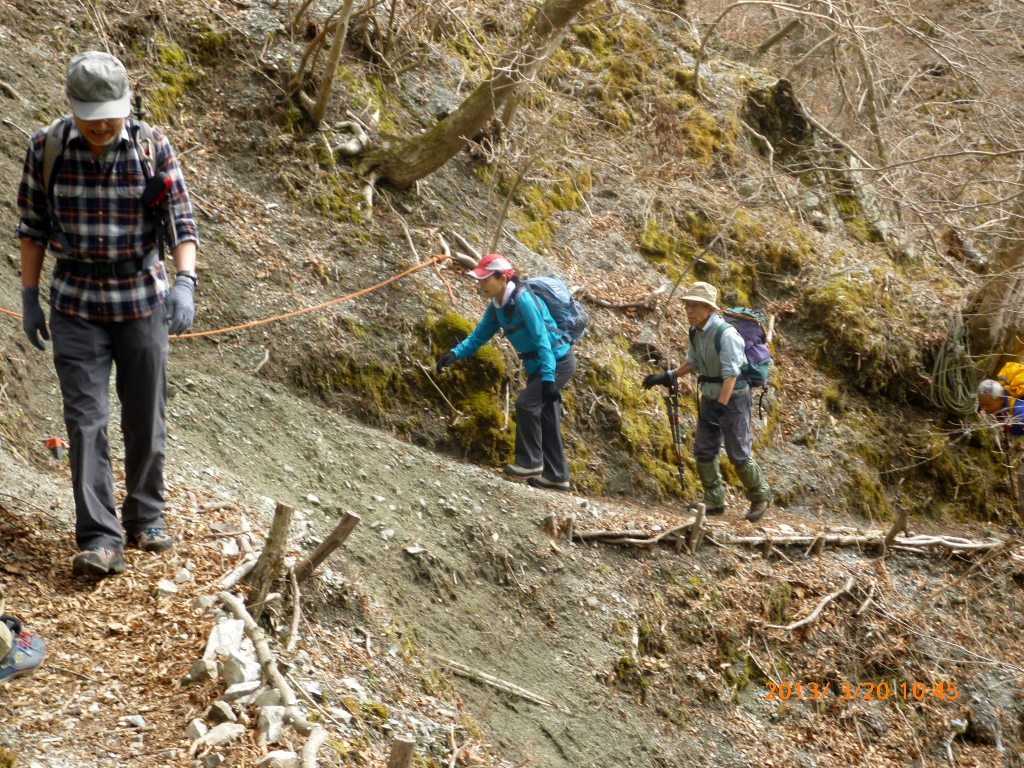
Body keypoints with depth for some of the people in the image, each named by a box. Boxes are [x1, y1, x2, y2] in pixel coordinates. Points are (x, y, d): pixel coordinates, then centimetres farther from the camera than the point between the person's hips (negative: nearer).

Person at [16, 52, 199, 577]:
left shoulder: (153, 148, -9)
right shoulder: (47, 149, -7)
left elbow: (181, 223, -11)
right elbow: (33, 226, 3)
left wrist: (184, 283, -27)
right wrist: (29, 298, 3)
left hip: (142, 300, 0)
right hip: (76, 303, 0)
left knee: (145, 421, 8)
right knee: (85, 420, -9)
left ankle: (145, 519, 27)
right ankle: (99, 540, -9)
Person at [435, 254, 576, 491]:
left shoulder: (523, 300, -25)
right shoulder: (496, 307, 0)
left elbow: (542, 340, -28)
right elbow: (478, 337, 5)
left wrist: (548, 378, -33)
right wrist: (455, 354, -12)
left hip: (558, 361, -9)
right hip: (536, 365, 9)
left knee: (525, 403, -19)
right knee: (544, 419, 10)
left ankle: (530, 463, -6)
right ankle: (557, 476, 17)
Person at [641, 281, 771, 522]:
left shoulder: (726, 334, -24)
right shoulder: (696, 332, 1)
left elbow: (731, 375, -27)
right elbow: (693, 362, 19)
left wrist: (720, 408, -33)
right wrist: (668, 377, 9)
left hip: (733, 397, -8)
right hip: (710, 397, 8)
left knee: (738, 454, -3)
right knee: (703, 450, 6)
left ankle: (760, 497, 18)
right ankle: (715, 501, 17)